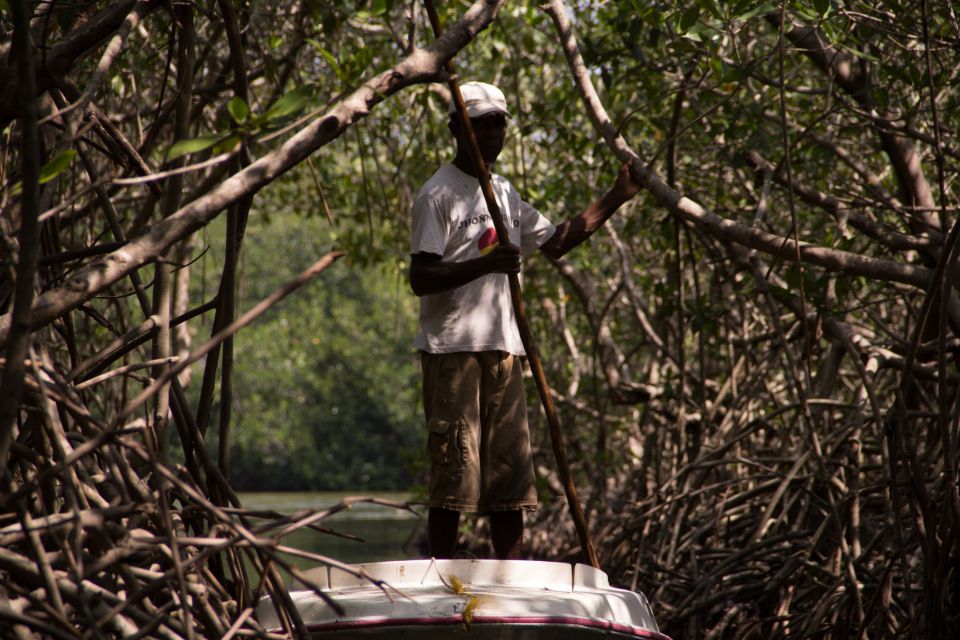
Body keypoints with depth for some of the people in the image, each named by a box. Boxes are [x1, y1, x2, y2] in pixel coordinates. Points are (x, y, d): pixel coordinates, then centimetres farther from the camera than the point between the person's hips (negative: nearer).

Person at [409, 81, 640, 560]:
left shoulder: (505, 194, 18)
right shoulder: (438, 194, -7)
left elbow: (555, 242, 28)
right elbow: (420, 279, -14)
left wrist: (616, 198, 24)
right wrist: (485, 264, -27)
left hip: (503, 350, 8)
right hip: (452, 351, -8)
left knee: (511, 477, 7)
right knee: (453, 472, -8)